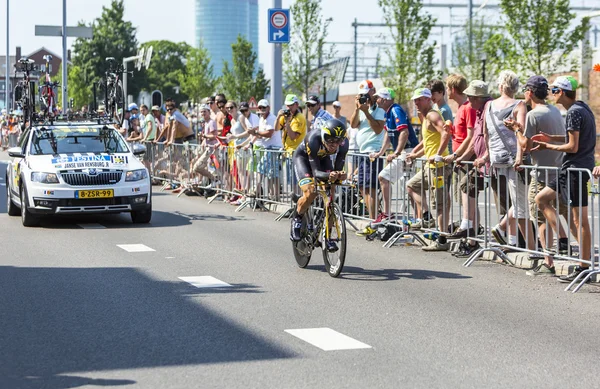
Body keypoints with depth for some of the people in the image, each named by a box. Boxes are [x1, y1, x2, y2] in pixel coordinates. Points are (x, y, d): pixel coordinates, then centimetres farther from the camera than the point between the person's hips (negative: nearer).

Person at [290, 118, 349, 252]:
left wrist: (340, 175, -51)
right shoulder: (314, 139, -41)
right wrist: (328, 175, -60)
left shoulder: (343, 143, -31)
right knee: (310, 192, -25)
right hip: (302, 156, -4)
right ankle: (297, 220, 4)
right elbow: (316, 172, -40)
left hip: (323, 157, 4)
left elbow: (338, 169, -27)